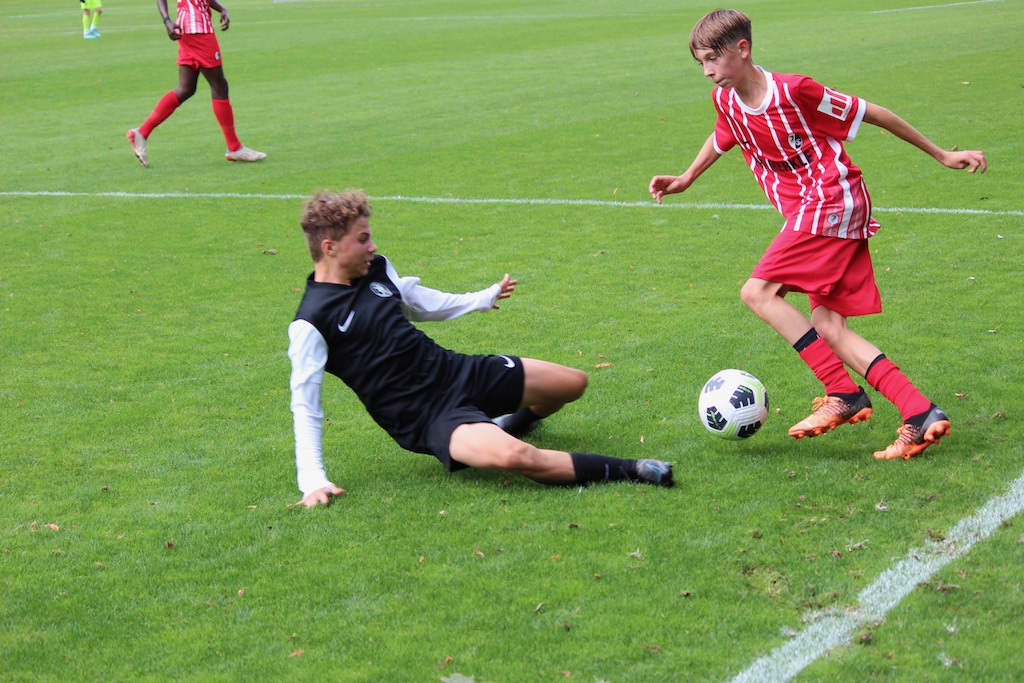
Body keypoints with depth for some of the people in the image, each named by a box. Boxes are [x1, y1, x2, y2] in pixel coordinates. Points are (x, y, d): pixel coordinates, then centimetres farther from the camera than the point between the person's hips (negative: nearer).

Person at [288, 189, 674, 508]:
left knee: (573, 383, 10)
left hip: (453, 370, 8)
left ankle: (516, 422, 43)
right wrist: (313, 481, -18)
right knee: (512, 456, -36)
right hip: (423, 418, -7)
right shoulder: (312, 323, -17)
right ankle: (624, 472, -22)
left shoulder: (376, 269, 3)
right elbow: (304, 404, -13)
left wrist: (485, 298, 33)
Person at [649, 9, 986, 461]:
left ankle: (844, 394, -17)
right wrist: (685, 180, 36)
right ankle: (921, 415, -6)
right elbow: (722, 138, 30)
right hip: (811, 210, 8)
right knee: (827, 327, -1)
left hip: (832, 199, -8)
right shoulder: (725, 101, 5)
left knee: (758, 292, -17)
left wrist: (940, 156, 0)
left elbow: (870, 113, -7)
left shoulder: (792, 90, -17)